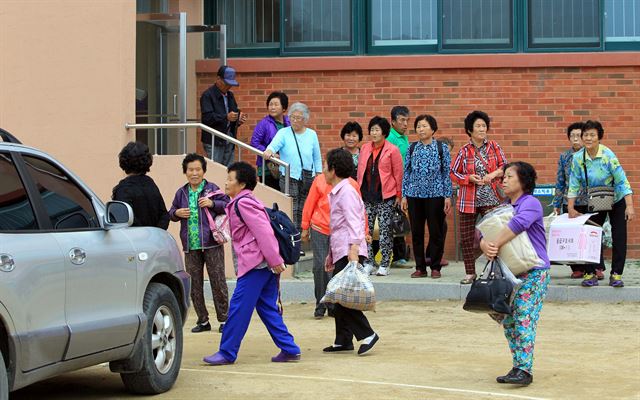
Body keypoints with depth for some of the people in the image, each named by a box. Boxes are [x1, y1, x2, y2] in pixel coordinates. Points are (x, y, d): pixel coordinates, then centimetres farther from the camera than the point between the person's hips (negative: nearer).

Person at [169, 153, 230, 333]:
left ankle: (223, 319, 6)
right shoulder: (181, 193, 12)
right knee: (194, 285, 6)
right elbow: (171, 212, 23)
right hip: (191, 246, 4)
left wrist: (212, 204, -16)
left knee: (218, 281, -2)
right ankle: (203, 320, 15)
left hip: (212, 244, -4)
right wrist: (176, 213, 1)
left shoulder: (212, 189, 1)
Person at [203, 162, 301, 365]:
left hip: (255, 264, -10)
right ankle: (289, 350, 8)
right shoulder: (248, 201, 22)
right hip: (265, 264, 10)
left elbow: (263, 232, -19)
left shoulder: (242, 203, -10)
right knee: (268, 308, 10)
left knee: (238, 308, -5)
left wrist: (275, 261, -20)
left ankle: (227, 353, 0)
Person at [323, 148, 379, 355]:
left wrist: (353, 249, -30)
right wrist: (331, 254, 27)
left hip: (349, 252, -10)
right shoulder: (335, 193, 21)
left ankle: (366, 335, -13)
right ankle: (343, 340, 14)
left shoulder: (346, 192, -10)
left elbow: (354, 223, -20)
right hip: (340, 252, 10)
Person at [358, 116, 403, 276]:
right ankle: (368, 263, 10)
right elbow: (360, 171, 14)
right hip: (366, 196, 4)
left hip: (385, 196, -4)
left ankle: (384, 265, 3)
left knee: (385, 230, -1)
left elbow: (398, 173, -2)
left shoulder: (392, 150, -3)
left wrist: (398, 195, -5)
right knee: (366, 229, 3)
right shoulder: (365, 148, 10)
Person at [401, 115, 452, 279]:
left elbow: (447, 173, 1)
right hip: (414, 195, 3)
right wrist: (404, 196, 5)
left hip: (435, 195, -3)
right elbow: (406, 172, 9)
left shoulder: (441, 148, 1)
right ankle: (420, 267, 13)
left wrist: (447, 196, -4)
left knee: (436, 232, 1)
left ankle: (435, 267, 9)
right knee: (416, 232, 5)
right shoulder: (412, 148, 7)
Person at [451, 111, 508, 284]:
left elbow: (504, 166, 7)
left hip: (490, 199, 0)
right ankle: (470, 273, 15)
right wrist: (469, 178, -11)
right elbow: (454, 173, 5)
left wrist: (494, 174, -12)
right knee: (466, 238, 4)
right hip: (469, 201, 0)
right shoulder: (464, 151, 0)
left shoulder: (494, 147, 3)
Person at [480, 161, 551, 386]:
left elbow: (519, 224, -27)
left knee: (524, 319, -15)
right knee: (508, 320, 7)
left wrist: (496, 245, -22)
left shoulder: (530, 203, -8)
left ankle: (525, 370, -17)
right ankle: (518, 367, 14)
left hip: (533, 272, -8)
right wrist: (484, 245, -15)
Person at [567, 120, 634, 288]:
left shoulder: (608, 156, -24)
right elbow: (574, 185, -9)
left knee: (619, 237, -5)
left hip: (616, 200, -3)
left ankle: (616, 274, 1)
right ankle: (591, 273, 5)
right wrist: (571, 208, -13)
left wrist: (630, 206, -29)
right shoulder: (577, 158, -15)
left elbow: (622, 181, -24)